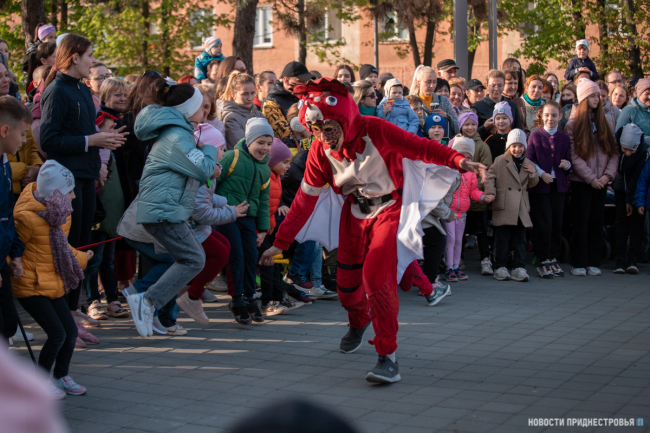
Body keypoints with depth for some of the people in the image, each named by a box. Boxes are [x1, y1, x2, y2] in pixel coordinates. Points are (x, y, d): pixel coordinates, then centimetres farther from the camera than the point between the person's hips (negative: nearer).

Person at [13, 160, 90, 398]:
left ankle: (61, 376, 27)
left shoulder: (61, 214, 5)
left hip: (52, 284, 8)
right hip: (30, 286, -8)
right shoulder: (28, 217, -23)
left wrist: (80, 257, 27)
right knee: (57, 333, -11)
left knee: (70, 330, 6)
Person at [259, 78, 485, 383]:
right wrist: (280, 242, -5)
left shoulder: (374, 130, -23)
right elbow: (305, 199, -5)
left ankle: (388, 356, -11)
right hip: (355, 212, 5)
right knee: (346, 282, 10)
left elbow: (420, 147, -21)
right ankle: (358, 323, 48)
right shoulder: (320, 151, -10)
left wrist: (457, 160, -37)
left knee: (376, 278, -21)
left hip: (388, 209, -5)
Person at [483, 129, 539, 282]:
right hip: (504, 206, -3)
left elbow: (532, 184, 20)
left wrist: (533, 173, -1)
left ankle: (519, 268, 9)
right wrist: (490, 192, -15)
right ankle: (501, 267, 8)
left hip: (521, 208, 4)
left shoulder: (528, 164, 14)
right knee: (502, 239, 0)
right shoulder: (500, 161, 2)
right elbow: (490, 177, 0)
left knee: (520, 239, 4)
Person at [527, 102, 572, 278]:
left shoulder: (564, 138, 10)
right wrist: (541, 173, -16)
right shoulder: (535, 135, 2)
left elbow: (568, 160, 13)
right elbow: (529, 159, -2)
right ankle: (543, 261, 4)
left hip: (559, 185, 3)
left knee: (557, 223, 5)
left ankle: (553, 258, 17)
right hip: (540, 185, -3)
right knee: (543, 224, -4)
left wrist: (567, 164, -10)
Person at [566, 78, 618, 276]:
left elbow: (613, 152, 7)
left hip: (601, 182, 4)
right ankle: (578, 264, 3)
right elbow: (574, 156, -9)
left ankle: (593, 262, 10)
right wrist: (590, 178, -14)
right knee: (581, 221, -3)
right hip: (581, 181, -4)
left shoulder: (603, 124, 12)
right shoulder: (573, 125, -2)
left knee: (597, 221, 4)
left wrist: (608, 175, -7)